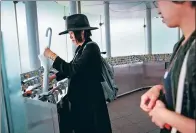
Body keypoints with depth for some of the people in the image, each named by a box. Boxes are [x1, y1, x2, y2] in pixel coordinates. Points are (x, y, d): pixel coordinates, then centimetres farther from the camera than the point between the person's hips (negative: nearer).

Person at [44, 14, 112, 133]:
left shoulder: (91, 47, -18)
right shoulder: (81, 48, 9)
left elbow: (73, 69, -25)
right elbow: (71, 69, 17)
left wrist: (53, 56, -18)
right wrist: (54, 77, 8)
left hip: (91, 98, -9)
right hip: (81, 98, 9)